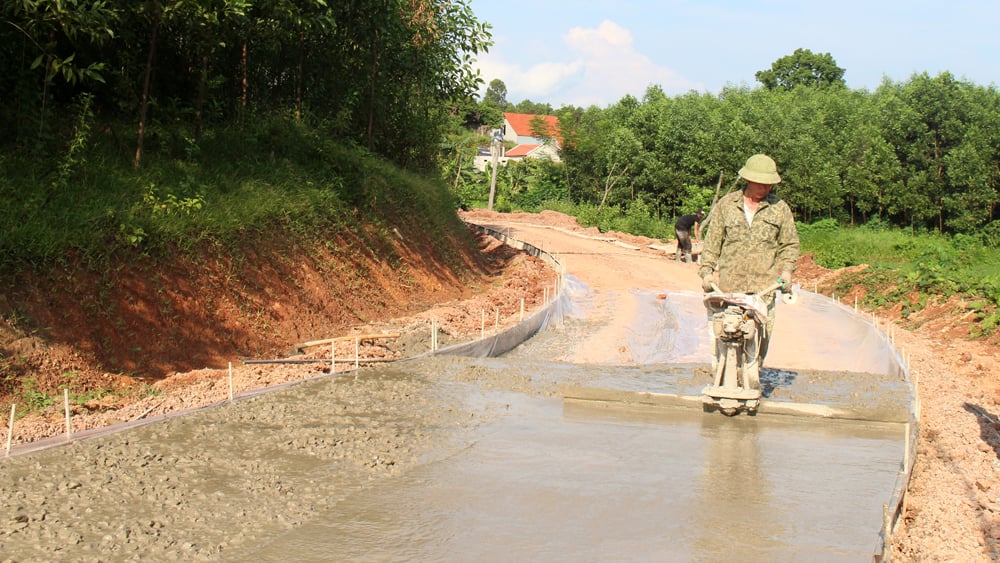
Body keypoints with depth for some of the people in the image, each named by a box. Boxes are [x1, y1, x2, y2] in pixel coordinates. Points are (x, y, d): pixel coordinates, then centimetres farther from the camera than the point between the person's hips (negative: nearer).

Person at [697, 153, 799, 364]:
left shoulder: (780, 208, 10)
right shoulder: (726, 204, 10)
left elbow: (790, 244, 17)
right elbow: (712, 241, 13)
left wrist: (786, 271, 2)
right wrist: (706, 271, 6)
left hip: (765, 284, 0)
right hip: (729, 282, 0)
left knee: (761, 333, -6)